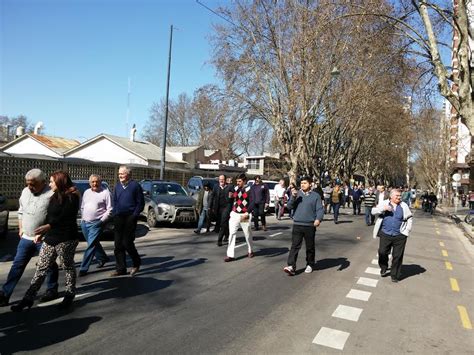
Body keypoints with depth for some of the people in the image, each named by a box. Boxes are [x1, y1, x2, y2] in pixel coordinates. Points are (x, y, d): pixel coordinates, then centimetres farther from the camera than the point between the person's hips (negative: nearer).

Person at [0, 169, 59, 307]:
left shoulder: (52, 194, -17)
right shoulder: (25, 192, 7)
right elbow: (21, 211, 19)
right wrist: (21, 228, 12)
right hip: (26, 238, 6)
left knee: (49, 266, 10)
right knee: (17, 266, 9)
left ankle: (52, 291, 26)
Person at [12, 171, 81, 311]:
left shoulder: (72, 197, -10)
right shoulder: (55, 197, 15)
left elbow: (64, 216, -21)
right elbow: (49, 216, 19)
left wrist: (48, 226, -30)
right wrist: (41, 233, 18)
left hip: (66, 239, -8)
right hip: (50, 238, 8)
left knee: (68, 267, 6)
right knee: (41, 268, 7)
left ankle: (69, 295, 20)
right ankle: (28, 298, 11)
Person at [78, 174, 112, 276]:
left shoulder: (105, 192, -5)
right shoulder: (86, 192, 14)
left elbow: (109, 209, -7)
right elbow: (82, 207, 21)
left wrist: (102, 220, -13)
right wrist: (82, 218, 11)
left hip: (96, 223, -6)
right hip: (84, 223, 7)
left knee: (91, 245, -8)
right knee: (94, 243, 17)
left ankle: (84, 268, -4)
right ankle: (102, 258, 37)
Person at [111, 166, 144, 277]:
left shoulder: (135, 185, -6)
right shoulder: (117, 186, 12)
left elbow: (140, 203, -6)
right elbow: (115, 201, 18)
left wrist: (134, 215, -11)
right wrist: (114, 214, 7)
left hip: (130, 218, -6)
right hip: (119, 218, 6)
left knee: (127, 242, -8)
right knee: (118, 245, 6)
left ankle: (136, 264, 16)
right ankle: (120, 269, 16)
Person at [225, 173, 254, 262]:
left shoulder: (249, 190, -7)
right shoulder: (235, 189, 7)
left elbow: (252, 203, -13)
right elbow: (232, 201, 15)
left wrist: (247, 213, -22)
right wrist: (230, 197, -7)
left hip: (244, 215, -4)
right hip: (234, 214, 4)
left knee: (247, 234, 11)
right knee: (232, 233, -5)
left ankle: (250, 251, 34)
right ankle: (230, 255, -3)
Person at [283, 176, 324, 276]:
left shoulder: (315, 196, 1)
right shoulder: (296, 194, 7)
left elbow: (320, 209, -3)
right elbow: (290, 206, 1)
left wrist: (318, 219, -21)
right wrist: (293, 197, -15)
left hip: (310, 225, -1)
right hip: (297, 224, 1)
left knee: (310, 247, 11)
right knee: (295, 246, -5)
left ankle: (310, 265, 27)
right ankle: (291, 266, -7)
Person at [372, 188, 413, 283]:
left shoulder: (404, 206, 5)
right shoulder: (384, 203, 1)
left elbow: (410, 218, 13)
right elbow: (373, 211, -4)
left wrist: (407, 230, 5)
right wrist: (383, 208, -20)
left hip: (399, 236, 1)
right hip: (385, 234, 0)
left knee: (397, 256, 4)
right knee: (382, 253, 5)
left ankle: (395, 275, 18)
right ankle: (383, 268, 33)